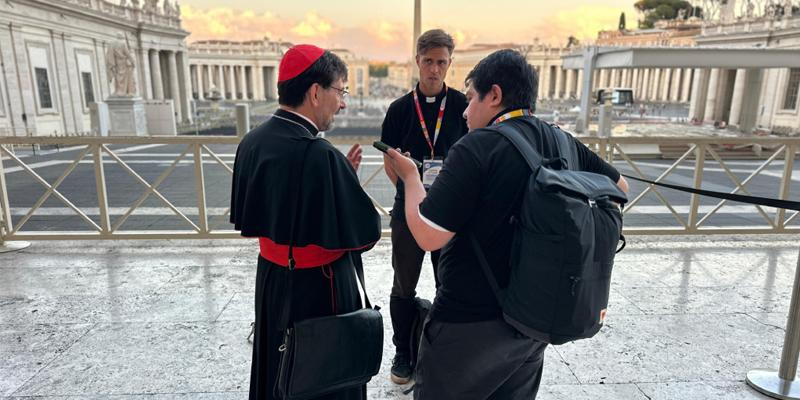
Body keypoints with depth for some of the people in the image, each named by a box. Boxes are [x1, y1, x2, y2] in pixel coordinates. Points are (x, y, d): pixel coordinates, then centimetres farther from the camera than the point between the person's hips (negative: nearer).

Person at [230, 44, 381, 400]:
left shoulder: (251, 142, -4)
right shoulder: (320, 155, -27)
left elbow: (247, 219, 8)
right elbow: (367, 233, -22)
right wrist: (348, 179, -3)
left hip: (270, 278, 7)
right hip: (320, 289, -7)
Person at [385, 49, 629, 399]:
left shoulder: (477, 147, -21)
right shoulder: (564, 144, -1)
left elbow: (428, 236, -24)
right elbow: (619, 187, 16)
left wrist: (410, 176, -9)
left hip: (468, 324, -6)